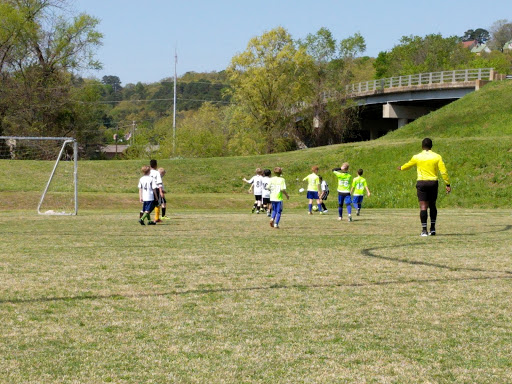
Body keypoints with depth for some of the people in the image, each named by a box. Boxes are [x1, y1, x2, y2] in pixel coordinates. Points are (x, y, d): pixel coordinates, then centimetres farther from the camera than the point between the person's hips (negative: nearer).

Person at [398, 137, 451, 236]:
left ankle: (424, 229, -10)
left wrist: (401, 168, 40)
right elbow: (443, 171, -4)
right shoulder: (437, 157, 0)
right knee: (432, 206, 15)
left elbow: (408, 165, 19)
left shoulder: (417, 157, 0)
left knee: (423, 206, -3)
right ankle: (432, 229, 14)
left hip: (421, 183, -1)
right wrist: (447, 184, 1)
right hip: (433, 183, 1)